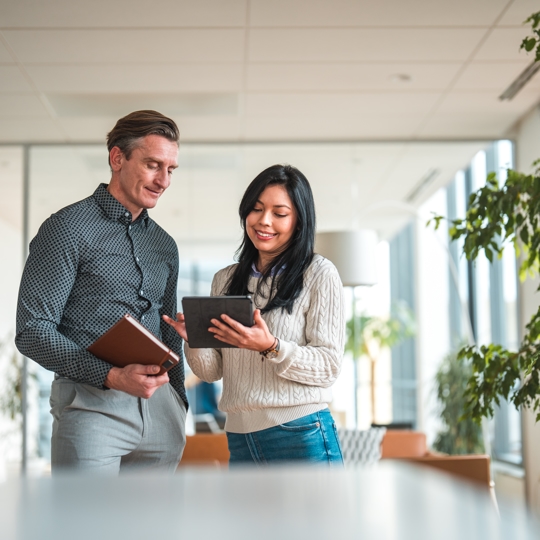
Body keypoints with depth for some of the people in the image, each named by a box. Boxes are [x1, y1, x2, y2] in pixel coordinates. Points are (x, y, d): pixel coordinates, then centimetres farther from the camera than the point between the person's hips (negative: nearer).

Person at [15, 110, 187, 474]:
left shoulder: (164, 244, 16)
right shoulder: (69, 228, -4)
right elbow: (32, 331, -10)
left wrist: (179, 406, 16)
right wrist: (112, 376, -19)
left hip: (160, 406, 6)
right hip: (93, 403, -6)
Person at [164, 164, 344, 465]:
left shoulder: (320, 274, -4)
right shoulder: (225, 280, 11)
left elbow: (329, 366, -9)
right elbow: (212, 371, 10)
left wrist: (271, 347, -23)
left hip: (301, 437, -4)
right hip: (240, 438, 5)